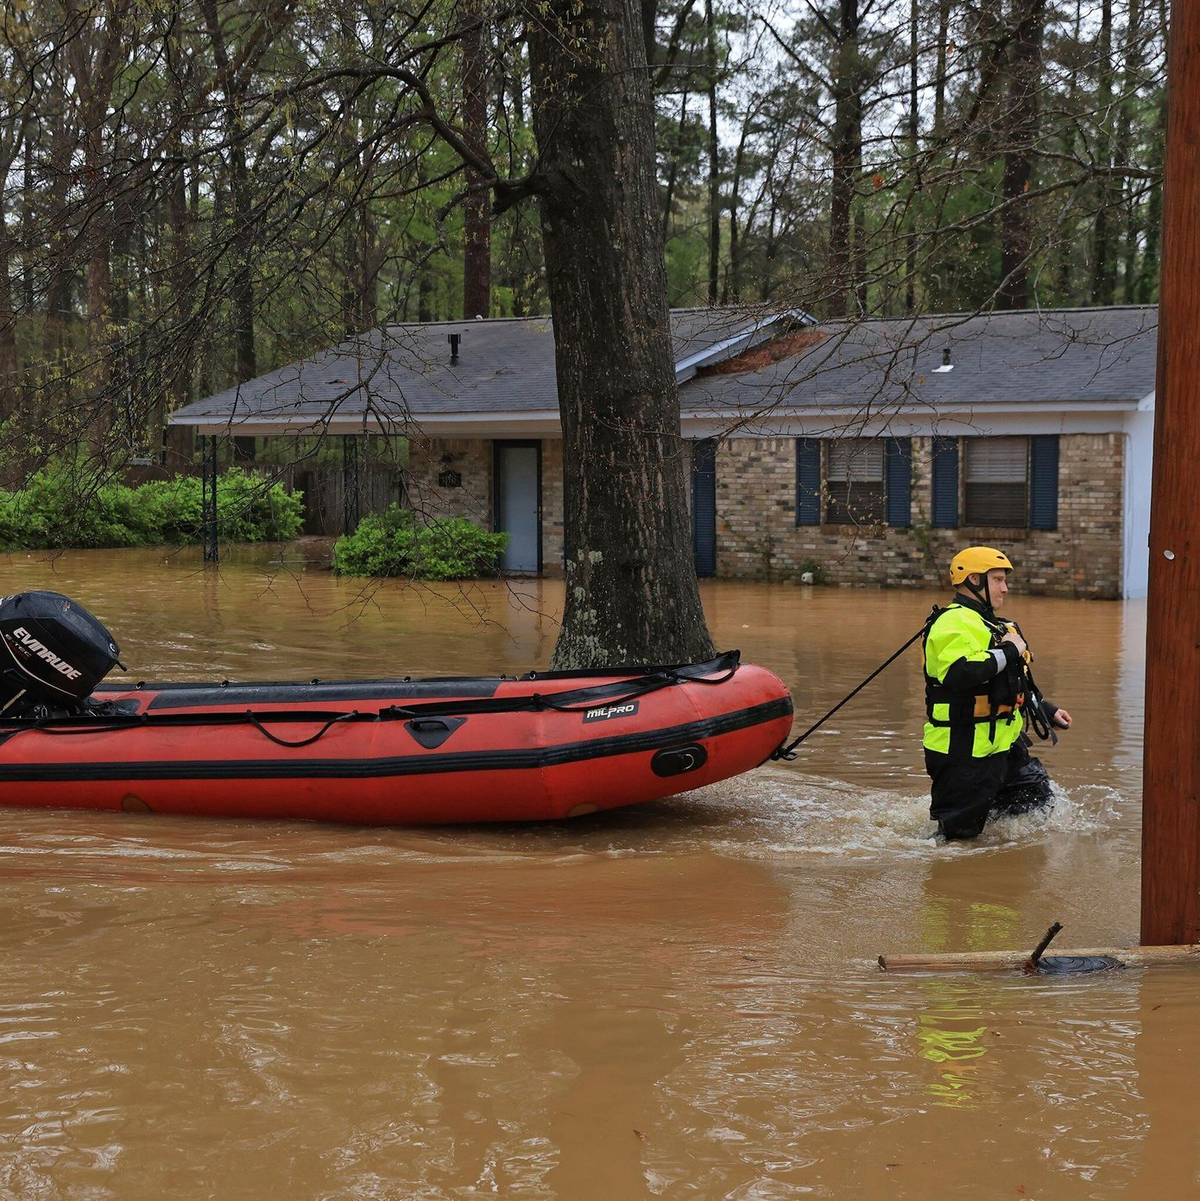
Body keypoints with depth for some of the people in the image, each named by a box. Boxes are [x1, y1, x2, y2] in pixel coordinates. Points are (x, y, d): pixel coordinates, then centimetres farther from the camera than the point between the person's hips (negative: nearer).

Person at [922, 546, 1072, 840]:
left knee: (1039, 804, 14)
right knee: (958, 834, -6)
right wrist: (1008, 652, -22)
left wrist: (1047, 712, 24)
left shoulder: (988, 625, 22)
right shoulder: (955, 622, -15)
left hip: (1002, 747, 10)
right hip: (963, 752, -10)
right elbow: (958, 674, -34)